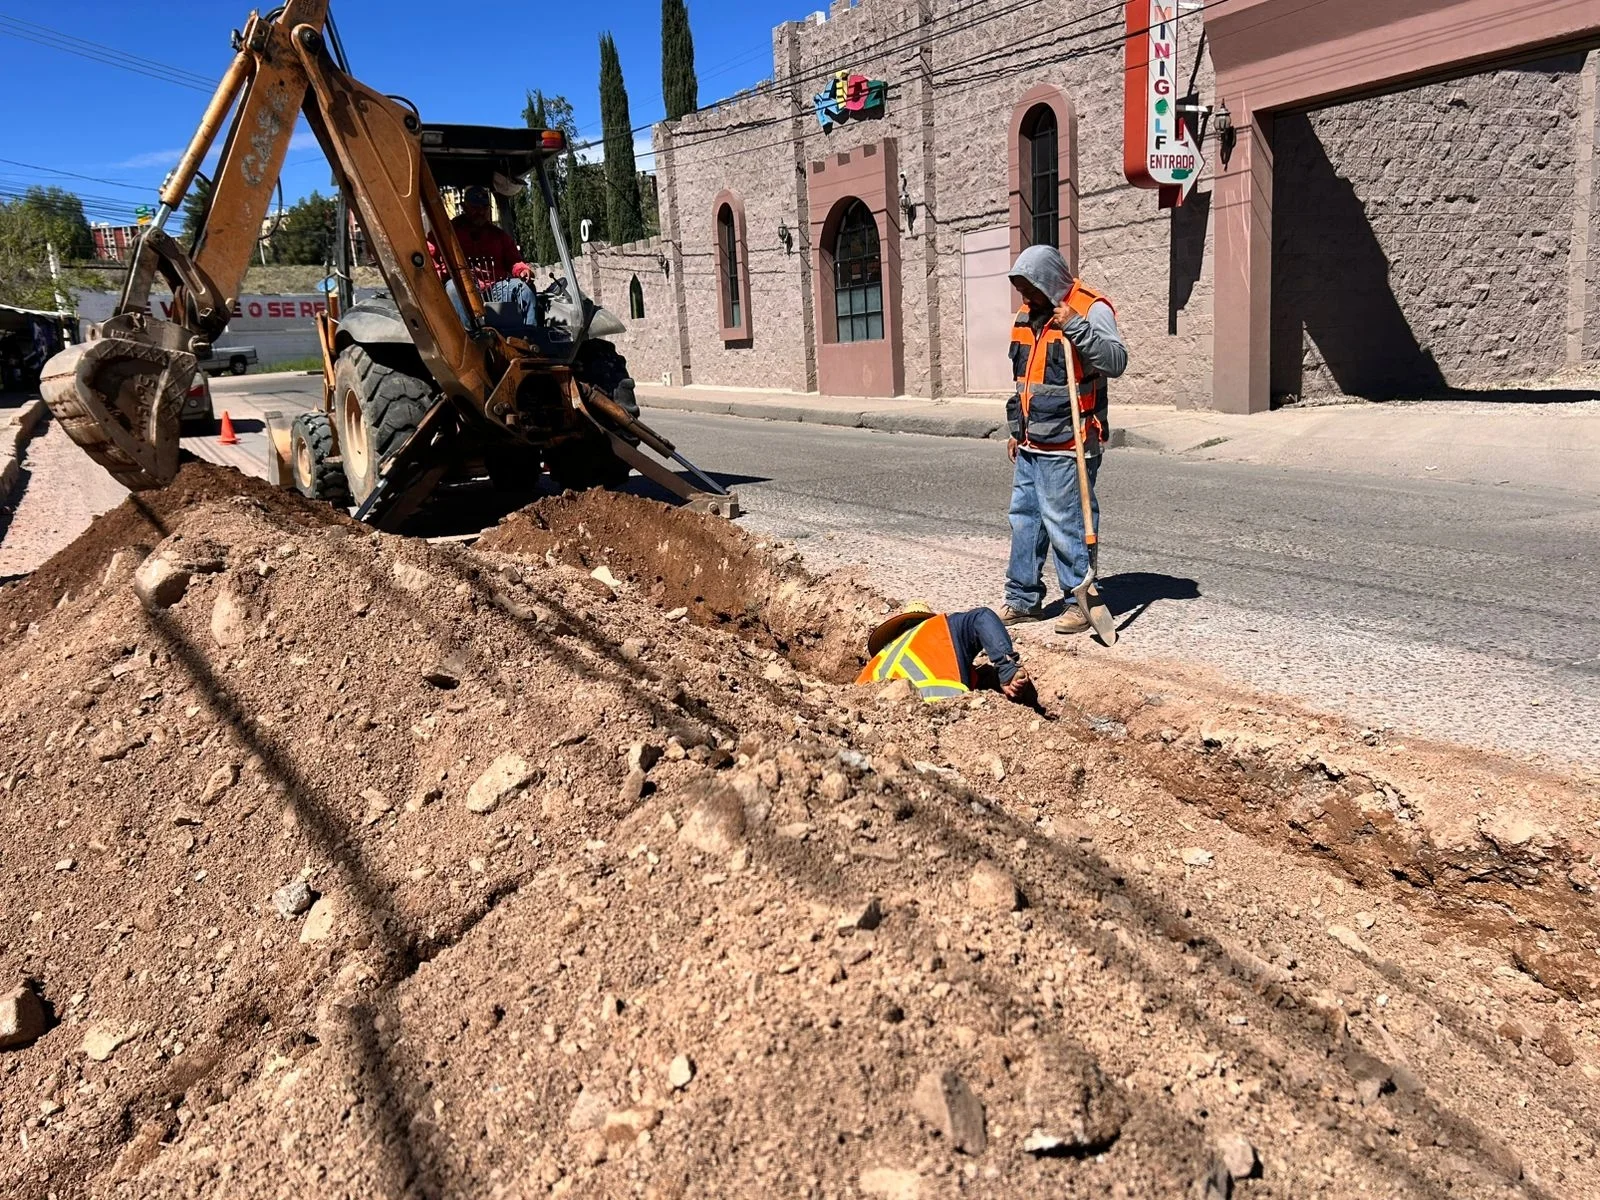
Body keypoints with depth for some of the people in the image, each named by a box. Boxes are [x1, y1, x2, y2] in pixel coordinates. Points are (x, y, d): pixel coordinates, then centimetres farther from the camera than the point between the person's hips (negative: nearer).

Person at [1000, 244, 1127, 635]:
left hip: (1066, 446, -8)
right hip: (1030, 445, 9)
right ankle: (1023, 599, 23)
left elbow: (1116, 361, -23)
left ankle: (1081, 601, 8)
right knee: (1024, 519, 13)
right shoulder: (1027, 314, 15)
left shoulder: (1091, 310, -9)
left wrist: (1076, 327, -31)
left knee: (1066, 523, -5)